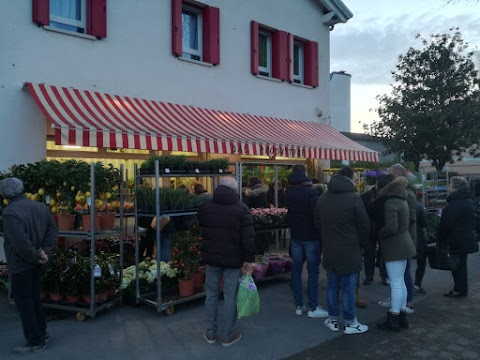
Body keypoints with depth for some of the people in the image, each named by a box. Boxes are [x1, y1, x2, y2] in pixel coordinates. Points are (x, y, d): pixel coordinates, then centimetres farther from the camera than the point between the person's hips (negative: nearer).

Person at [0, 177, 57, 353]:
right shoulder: (40, 206, 3)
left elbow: (21, 242, -28)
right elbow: (52, 231, 5)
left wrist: (36, 257, -15)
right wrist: (44, 252, -2)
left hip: (20, 265, -8)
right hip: (35, 264, 8)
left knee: (24, 303, 5)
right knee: (34, 299, 21)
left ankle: (35, 342, 13)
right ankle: (42, 333, 31)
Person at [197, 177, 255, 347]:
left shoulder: (205, 206, 2)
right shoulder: (241, 209, -10)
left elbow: (200, 229, 14)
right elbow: (248, 238, -13)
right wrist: (248, 259, -7)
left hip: (211, 258, 3)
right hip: (233, 260, -3)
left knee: (211, 294, 14)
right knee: (230, 297, 6)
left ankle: (210, 333, 23)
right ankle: (228, 335, 16)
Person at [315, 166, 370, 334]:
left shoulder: (322, 199, 5)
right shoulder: (353, 198, -14)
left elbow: (318, 224, 12)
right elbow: (364, 226, -10)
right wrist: (360, 244, 5)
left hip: (330, 251, 6)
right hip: (349, 251, -5)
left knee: (332, 286, 16)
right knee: (348, 288, 5)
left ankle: (333, 320, 25)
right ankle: (349, 323, 16)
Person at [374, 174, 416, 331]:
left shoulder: (390, 202, -18)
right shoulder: (401, 199, 11)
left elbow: (391, 227, -24)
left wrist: (379, 235, -8)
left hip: (394, 247, -10)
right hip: (403, 245, 10)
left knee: (396, 283, -2)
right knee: (400, 282, 15)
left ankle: (393, 319, 6)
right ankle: (402, 316, 24)